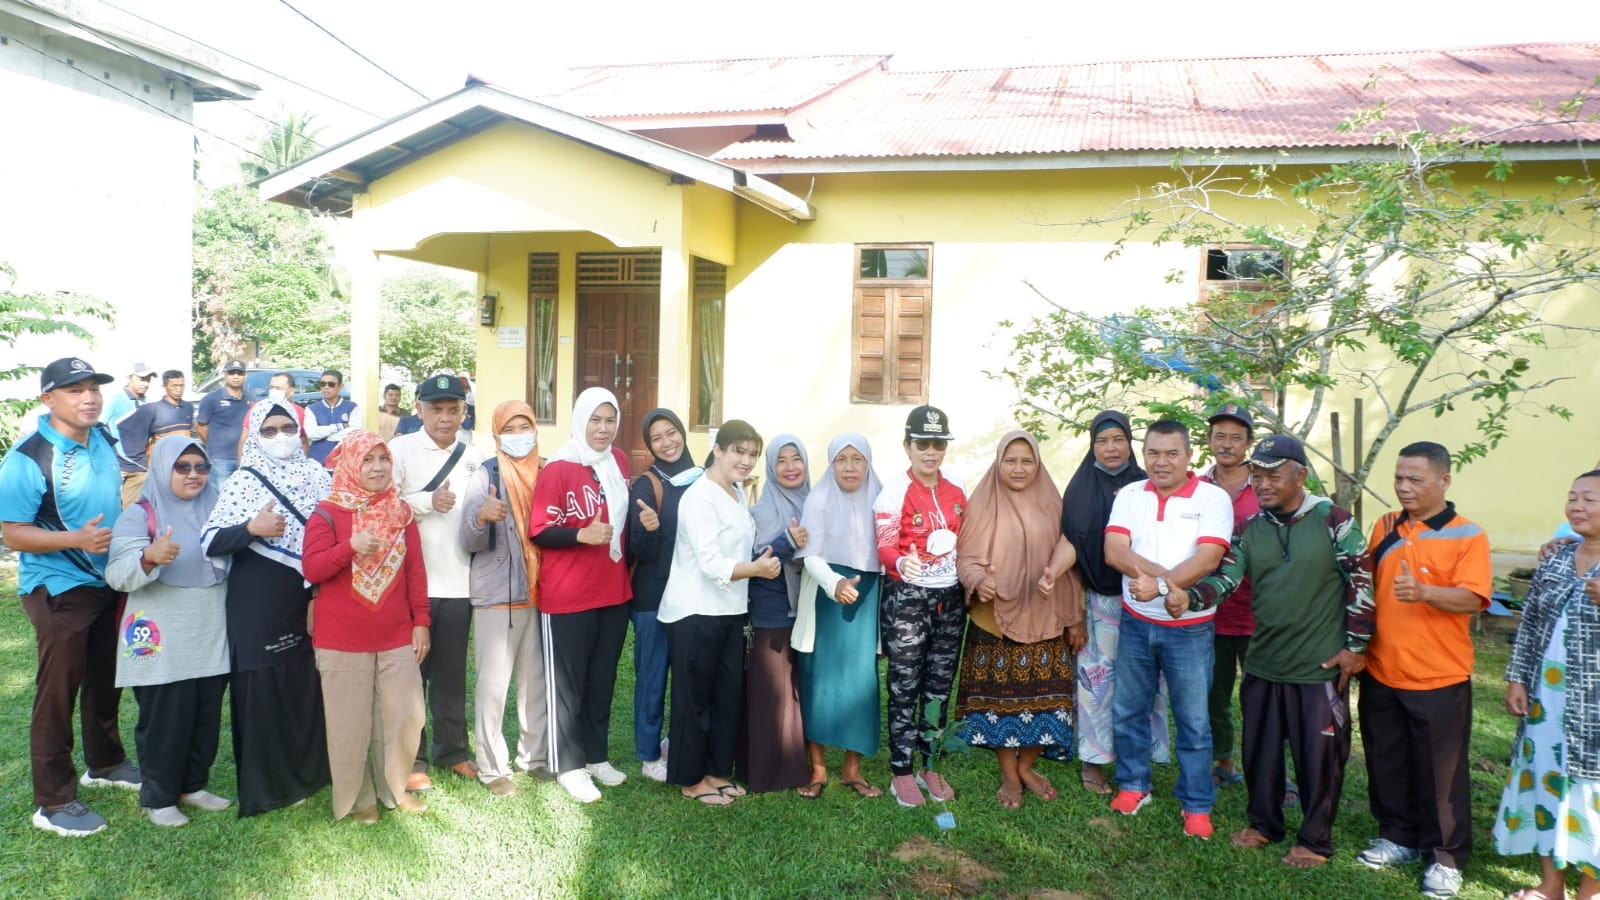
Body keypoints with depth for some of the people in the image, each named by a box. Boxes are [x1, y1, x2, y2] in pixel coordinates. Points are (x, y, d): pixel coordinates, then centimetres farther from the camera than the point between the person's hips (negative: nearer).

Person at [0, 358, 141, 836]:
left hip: (108, 581, 7)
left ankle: (105, 763, 40)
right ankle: (53, 802, 15)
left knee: (106, 679, 20)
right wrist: (75, 539, -32)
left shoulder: (103, 440, 1)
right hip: (58, 590, -7)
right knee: (58, 691, 2)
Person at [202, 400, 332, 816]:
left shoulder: (316, 475, 5)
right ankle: (262, 788, 16)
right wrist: (251, 529, -26)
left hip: (310, 601, 4)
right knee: (262, 691, 3)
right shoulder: (244, 481, -5)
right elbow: (209, 542, -10)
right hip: (258, 607, -4)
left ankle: (311, 771, 28)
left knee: (310, 684, 11)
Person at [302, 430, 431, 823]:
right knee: (351, 722, 5)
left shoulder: (401, 511, 7)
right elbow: (312, 570, -12)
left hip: (397, 637, 3)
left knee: (405, 716, 6)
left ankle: (395, 788, 25)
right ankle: (356, 797, 22)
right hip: (342, 641, -3)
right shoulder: (328, 513, -5)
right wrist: (350, 546, -27)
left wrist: (421, 621, 5)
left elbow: (416, 571, 8)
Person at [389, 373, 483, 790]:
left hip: (458, 581, 3)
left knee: (452, 672, 13)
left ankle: (452, 748, 28)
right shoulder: (401, 449, -5)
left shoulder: (473, 456, 8)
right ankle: (412, 758, 19)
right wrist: (427, 502, -17)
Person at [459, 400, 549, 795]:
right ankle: (492, 767, 11)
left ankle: (534, 755, 25)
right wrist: (482, 517, -32)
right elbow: (469, 542, -12)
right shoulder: (486, 476, -6)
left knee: (537, 680, 11)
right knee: (493, 684, -1)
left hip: (540, 594, 4)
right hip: (497, 596, -4)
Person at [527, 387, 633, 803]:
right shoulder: (557, 469, -12)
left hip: (614, 592, 6)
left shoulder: (618, 461, 7)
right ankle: (569, 766, 19)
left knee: (602, 681, 16)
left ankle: (596, 756, 30)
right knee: (567, 684, 6)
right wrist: (583, 535, -27)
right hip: (567, 597, -6)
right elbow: (539, 531, -15)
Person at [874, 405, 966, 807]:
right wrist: (902, 562, -37)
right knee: (905, 688, 0)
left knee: (939, 687, 12)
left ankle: (929, 765, 25)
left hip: (950, 598, 6)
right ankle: (901, 772, 11)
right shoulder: (895, 492, -9)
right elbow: (884, 548, -17)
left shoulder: (957, 493, 9)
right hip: (907, 598, -5)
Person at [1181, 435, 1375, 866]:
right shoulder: (1249, 529, 3)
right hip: (1263, 663, 4)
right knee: (1260, 748, 15)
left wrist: (1356, 645, -7)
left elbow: (1361, 582, -6)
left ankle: (1315, 839, 25)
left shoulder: (1333, 520, -8)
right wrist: (1188, 596, -25)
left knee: (1319, 754, 7)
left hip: (1320, 666, -4)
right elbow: (1225, 577, -4)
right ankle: (1264, 823, 35)